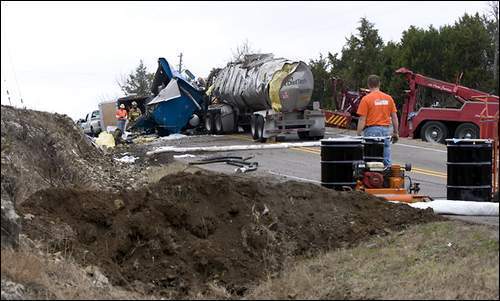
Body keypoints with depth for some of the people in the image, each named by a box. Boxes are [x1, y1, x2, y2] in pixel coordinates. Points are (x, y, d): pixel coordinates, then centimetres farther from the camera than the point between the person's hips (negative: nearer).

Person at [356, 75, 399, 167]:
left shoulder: (366, 99, -7)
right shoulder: (389, 98, 6)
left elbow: (362, 119, -9)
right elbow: (394, 117, 7)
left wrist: (358, 134, -3)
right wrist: (396, 133, 15)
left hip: (371, 130, -4)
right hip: (386, 130, 4)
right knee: (386, 160, 7)